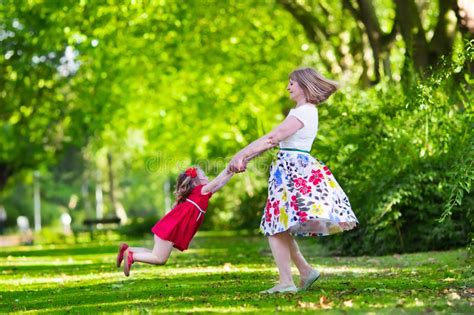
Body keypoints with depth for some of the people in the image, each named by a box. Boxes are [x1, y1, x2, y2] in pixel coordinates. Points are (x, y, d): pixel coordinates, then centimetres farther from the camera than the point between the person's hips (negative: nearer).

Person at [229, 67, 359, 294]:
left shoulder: (304, 112, -11)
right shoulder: (305, 112, 21)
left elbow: (273, 137, -17)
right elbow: (273, 141, 16)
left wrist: (242, 154, -15)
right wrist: (246, 157, 10)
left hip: (291, 171, -10)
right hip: (299, 169, 10)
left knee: (276, 227, -10)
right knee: (278, 227, 12)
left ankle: (286, 282, -13)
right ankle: (305, 271, 12)